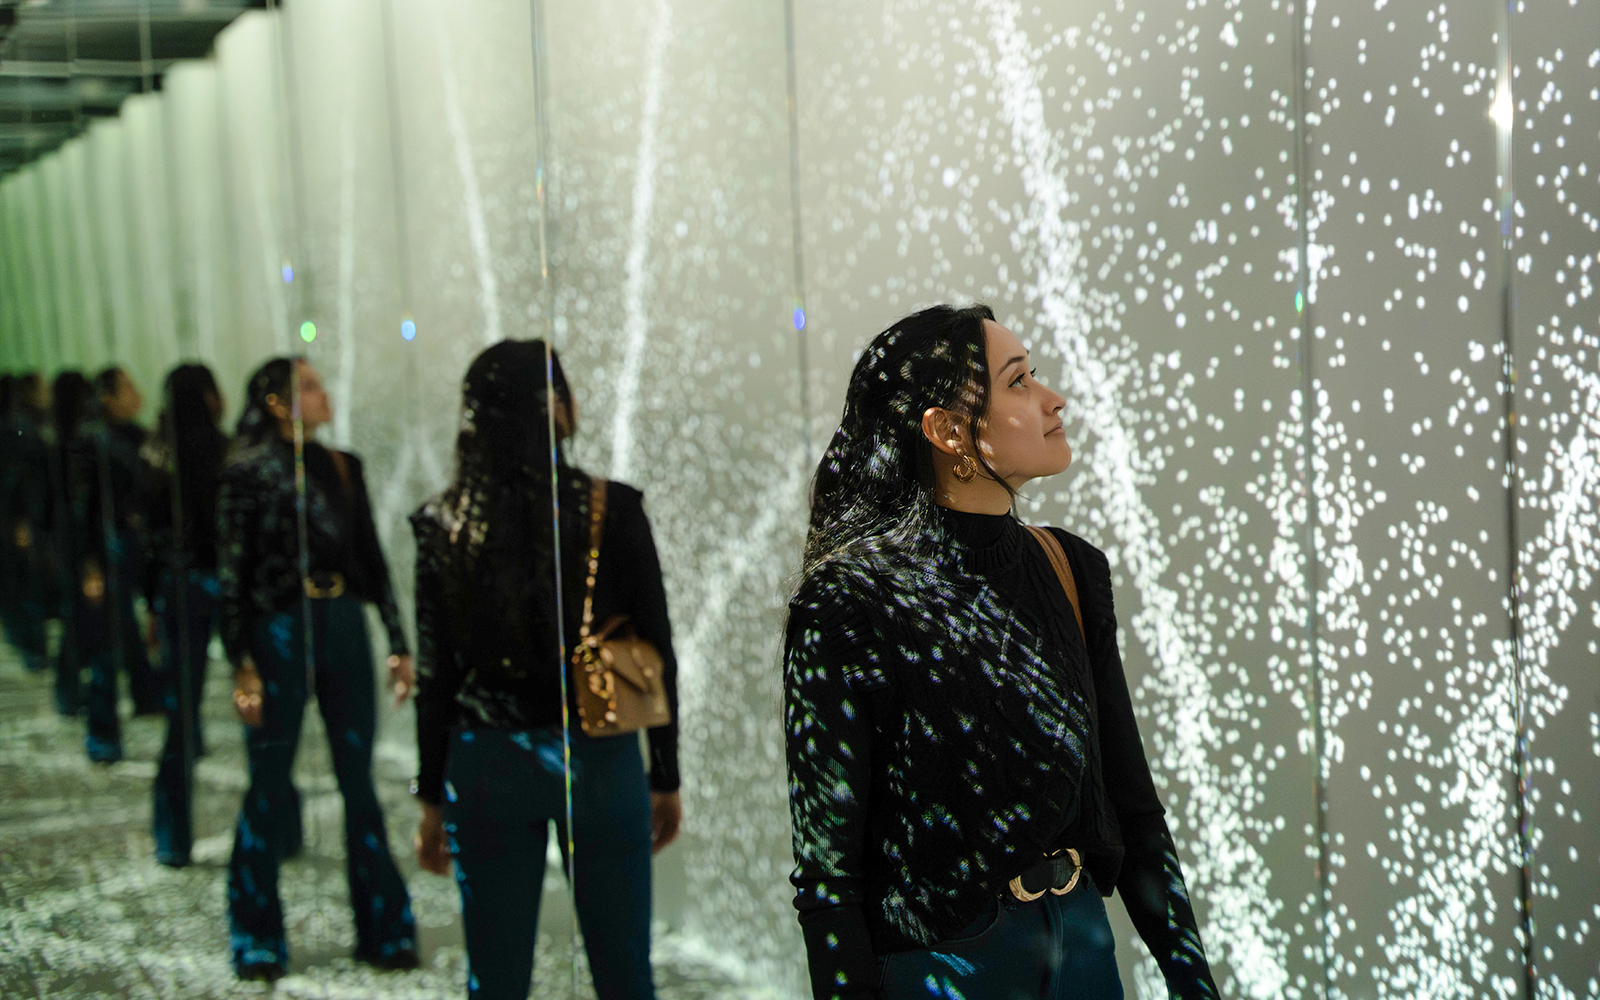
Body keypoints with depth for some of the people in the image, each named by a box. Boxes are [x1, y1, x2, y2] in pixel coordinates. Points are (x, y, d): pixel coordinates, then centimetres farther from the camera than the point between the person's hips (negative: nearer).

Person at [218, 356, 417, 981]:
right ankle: (257, 941, 16)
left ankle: (382, 930, 15)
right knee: (269, 786, 4)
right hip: (279, 631, -4)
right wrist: (242, 665, -12)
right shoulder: (249, 472, -5)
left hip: (344, 627, 4)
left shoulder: (343, 468, 10)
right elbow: (231, 576, -6)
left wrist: (398, 644, 10)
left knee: (359, 782, 6)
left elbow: (372, 561, 14)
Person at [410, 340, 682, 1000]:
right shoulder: (612, 509, -7)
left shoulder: (444, 525, -3)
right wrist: (666, 779, 7)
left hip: (487, 769, 2)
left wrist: (432, 799, 9)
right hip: (599, 763, -1)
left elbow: (435, 677, 0)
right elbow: (657, 655, -4)